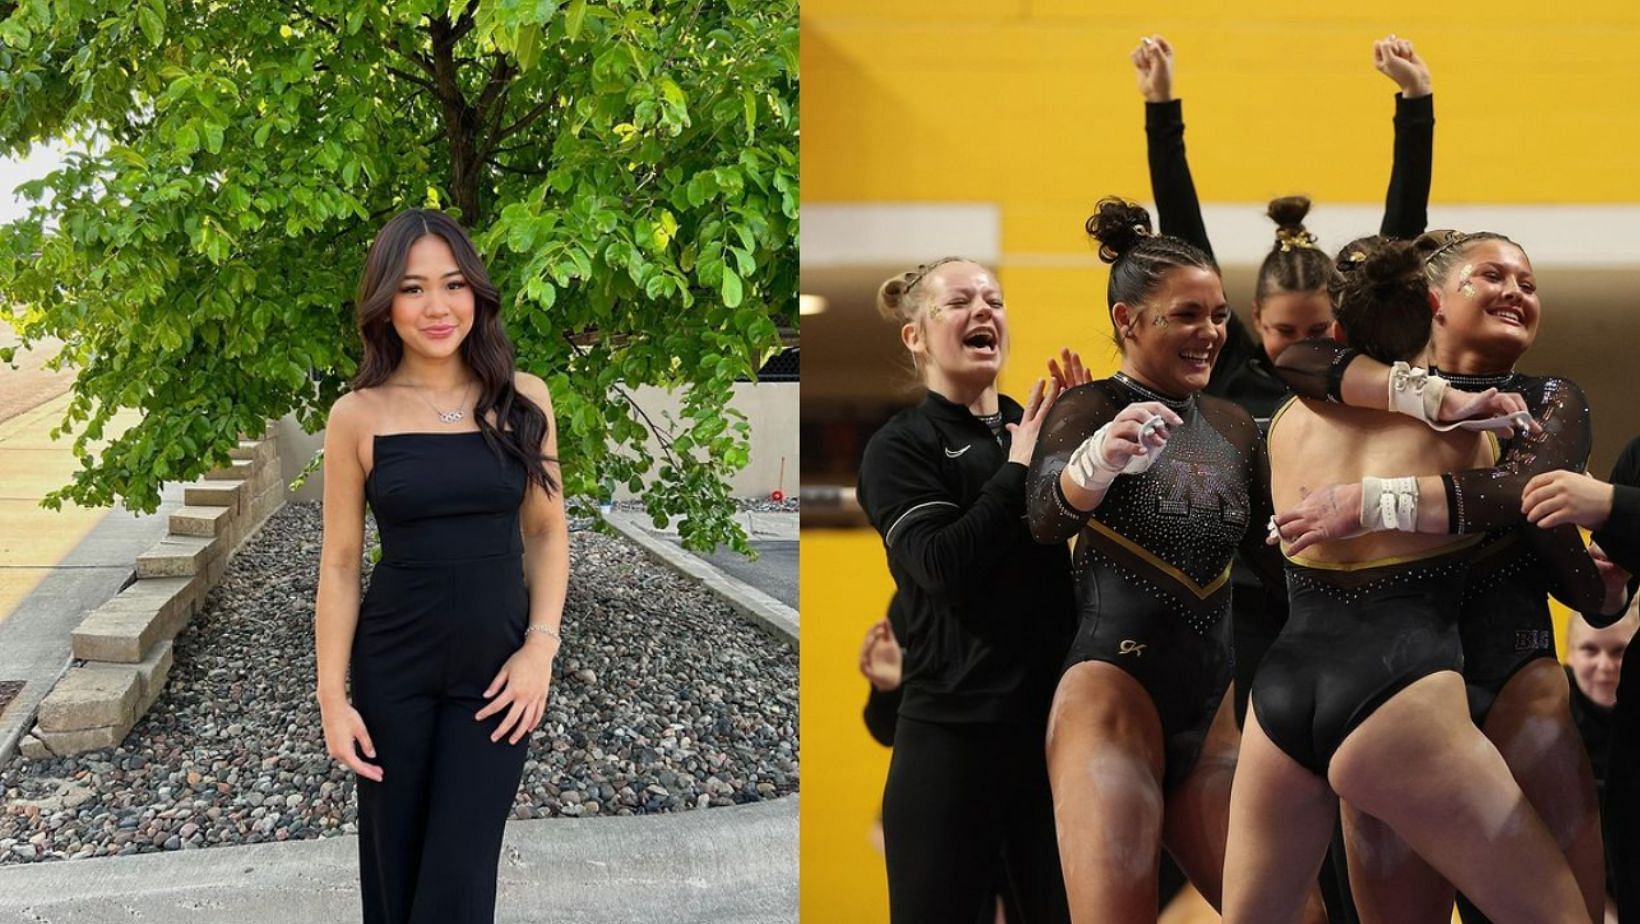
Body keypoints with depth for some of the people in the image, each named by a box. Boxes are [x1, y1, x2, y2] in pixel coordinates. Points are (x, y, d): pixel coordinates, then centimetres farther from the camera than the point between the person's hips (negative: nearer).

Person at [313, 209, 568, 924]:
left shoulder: (523, 399, -2)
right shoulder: (358, 415, -5)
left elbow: (546, 532, 5)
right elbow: (341, 560, -2)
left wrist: (541, 647, -7)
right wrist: (332, 697, -4)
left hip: (496, 669, 0)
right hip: (393, 670, 0)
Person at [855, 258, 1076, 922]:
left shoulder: (1038, 429, 10)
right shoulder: (900, 445, -3)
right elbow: (944, 566, -17)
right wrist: (1018, 470, -12)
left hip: (1056, 717, 5)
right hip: (954, 727, -4)